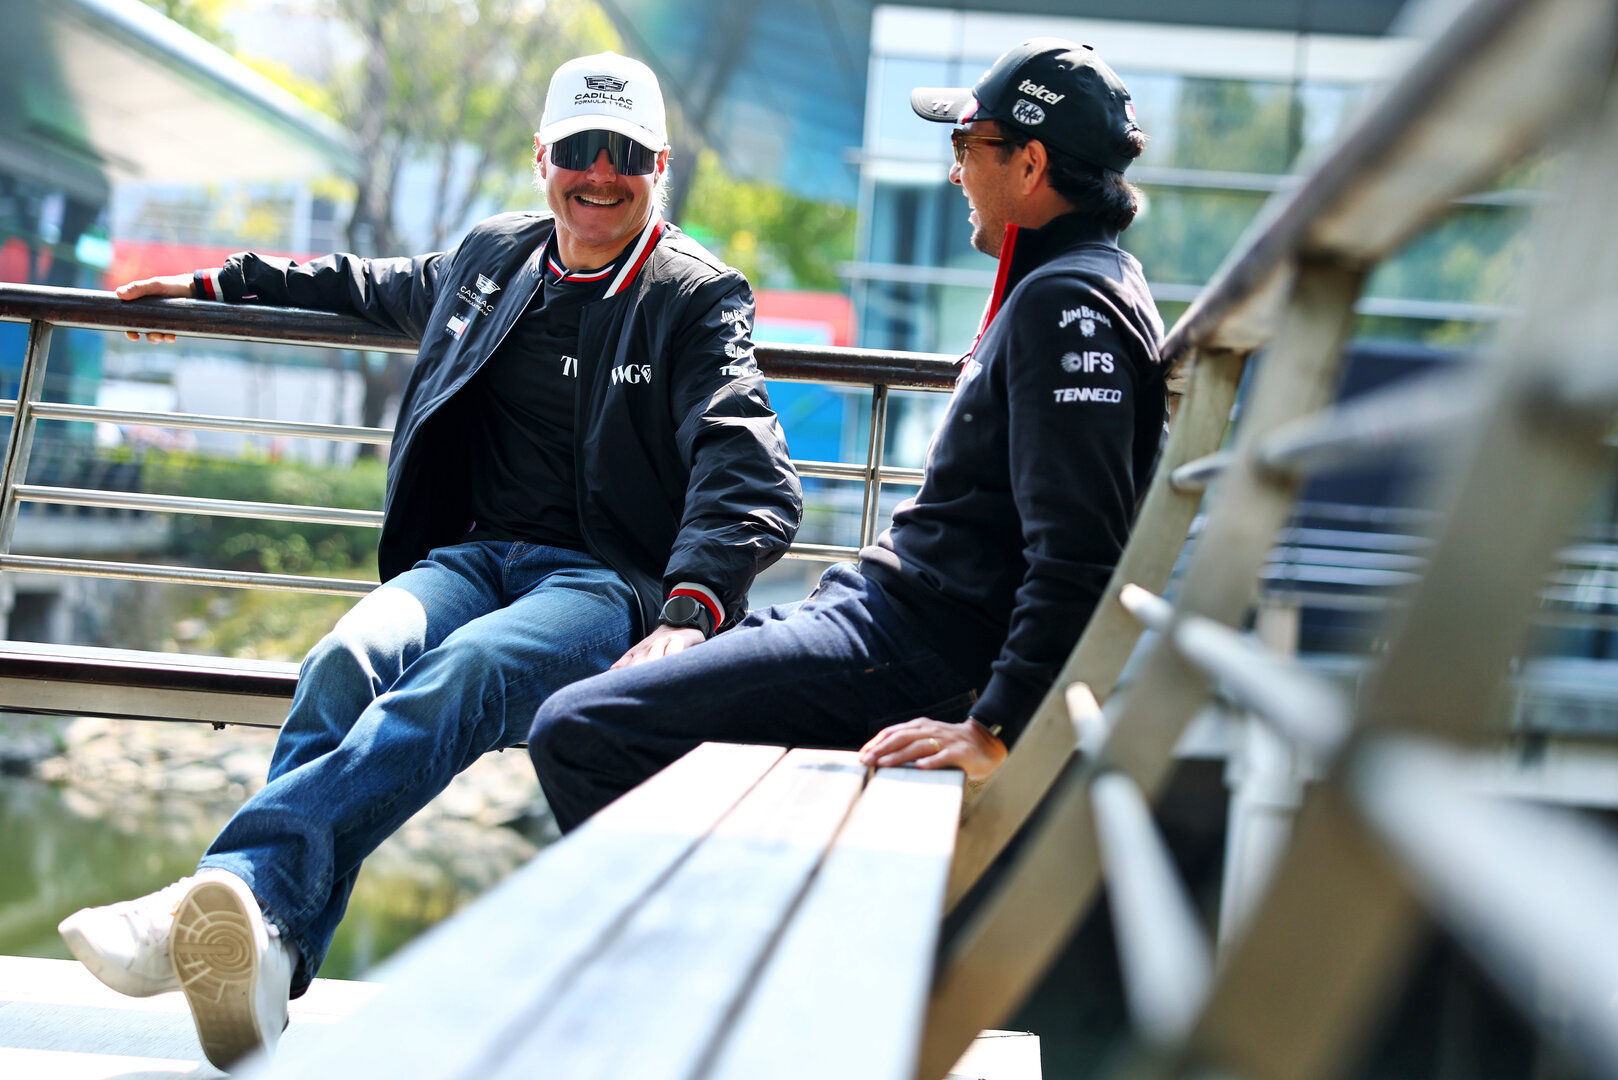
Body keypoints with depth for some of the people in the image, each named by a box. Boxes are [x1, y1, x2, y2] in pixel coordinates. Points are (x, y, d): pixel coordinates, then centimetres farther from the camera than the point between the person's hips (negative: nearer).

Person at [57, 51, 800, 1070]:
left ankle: (244, 883, -58)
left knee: (467, 669, -38)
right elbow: (375, 287, 42)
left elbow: (749, 474, -10)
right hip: (472, 557, 5)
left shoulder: (700, 299, 4)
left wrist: (691, 611, -28)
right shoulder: (492, 257, 19)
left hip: (608, 584, -4)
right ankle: (259, 947, -51)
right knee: (350, 660, -31)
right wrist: (218, 282, 44)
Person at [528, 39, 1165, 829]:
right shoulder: (1061, 290, 17)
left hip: (913, 646, -11)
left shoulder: (1067, 305, -16)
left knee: (576, 733, -20)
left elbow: (1079, 555, -27)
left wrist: (996, 730, -31)